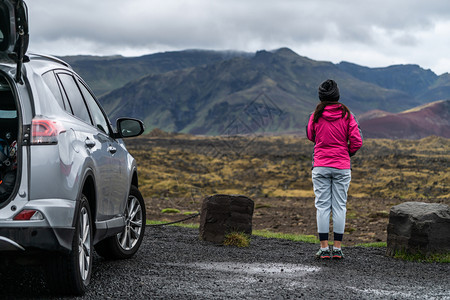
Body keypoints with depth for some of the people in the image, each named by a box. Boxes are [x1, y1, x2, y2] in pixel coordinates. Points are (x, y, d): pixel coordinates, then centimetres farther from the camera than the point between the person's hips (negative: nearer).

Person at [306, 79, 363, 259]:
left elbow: (311, 137, 14)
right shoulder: (346, 116, -4)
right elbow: (357, 141, -6)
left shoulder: (316, 116, -3)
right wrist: (348, 153, 12)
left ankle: (324, 248, 1)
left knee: (322, 206, 3)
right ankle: (337, 248, 4)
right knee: (339, 206, 5)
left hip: (320, 166, 0)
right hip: (342, 167, 0)